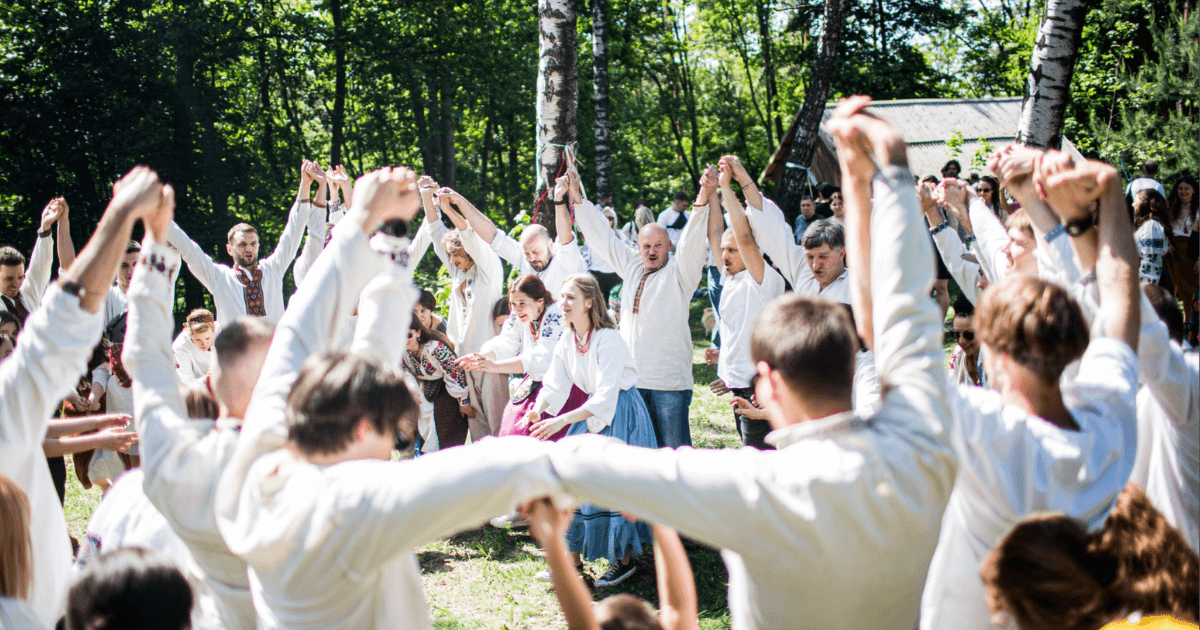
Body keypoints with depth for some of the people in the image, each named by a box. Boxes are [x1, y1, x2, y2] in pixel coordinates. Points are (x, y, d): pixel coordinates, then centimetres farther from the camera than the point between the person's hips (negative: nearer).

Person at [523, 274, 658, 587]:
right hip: (592, 411, 8)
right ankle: (573, 556, 13)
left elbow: (606, 396, -29)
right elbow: (554, 382, 0)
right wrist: (537, 409, -21)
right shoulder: (567, 340, 1)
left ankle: (625, 559, 9)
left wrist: (562, 421, -36)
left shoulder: (607, 339, -23)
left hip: (621, 412, -8)